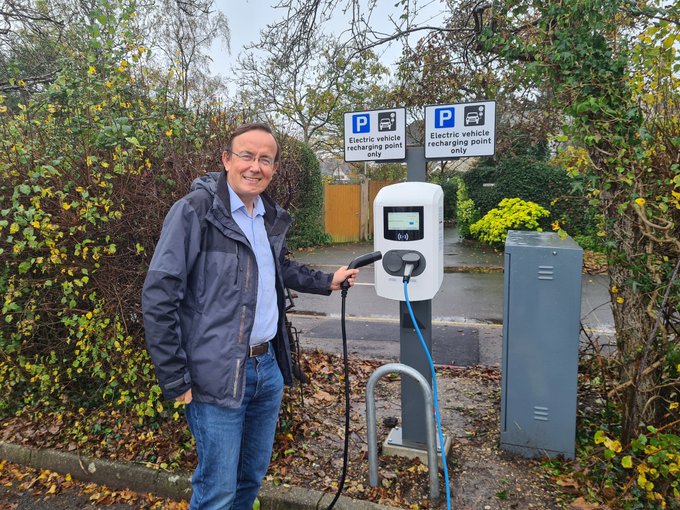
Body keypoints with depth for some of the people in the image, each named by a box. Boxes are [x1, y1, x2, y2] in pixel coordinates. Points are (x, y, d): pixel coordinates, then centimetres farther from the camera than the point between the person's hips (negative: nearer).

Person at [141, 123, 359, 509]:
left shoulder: (273, 217, 9)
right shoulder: (195, 211, -13)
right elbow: (159, 296, -16)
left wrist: (327, 282, 21)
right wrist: (176, 379, -15)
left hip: (269, 366, 7)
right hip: (219, 374, -6)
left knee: (253, 476, 22)